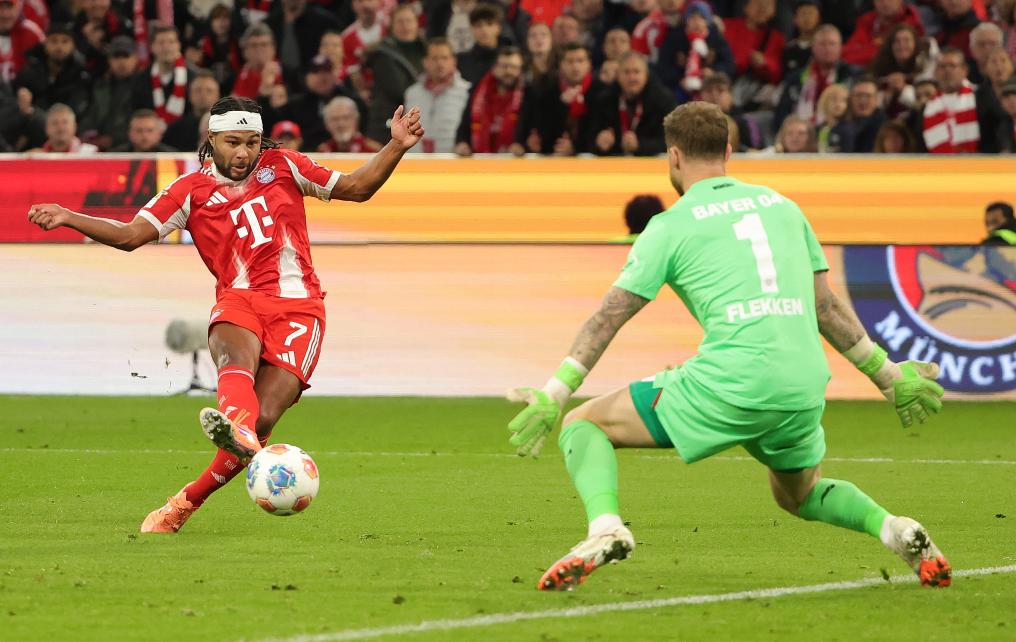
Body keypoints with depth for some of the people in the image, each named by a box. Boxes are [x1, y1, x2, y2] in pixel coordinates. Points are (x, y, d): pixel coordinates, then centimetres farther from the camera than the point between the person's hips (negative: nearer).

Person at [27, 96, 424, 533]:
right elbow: (132, 235, 2)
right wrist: (67, 218, -10)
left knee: (262, 417, -17)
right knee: (237, 355, -38)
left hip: (298, 308, 0)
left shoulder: (282, 166, 13)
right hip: (238, 300, 0)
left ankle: (187, 502, -5)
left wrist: (396, 147, 6)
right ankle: (236, 425, -71)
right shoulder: (191, 190, 8)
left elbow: (355, 188, 19)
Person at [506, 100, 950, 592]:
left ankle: (605, 529, -18)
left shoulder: (670, 226, 6)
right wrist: (889, 375, 30)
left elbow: (607, 319, 3)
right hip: (804, 389, 5)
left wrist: (553, 396, 3)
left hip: (729, 384, -5)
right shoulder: (782, 206, 19)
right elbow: (827, 308, 22)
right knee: (800, 496, 33)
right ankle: (894, 530, 6)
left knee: (584, 424, 9)